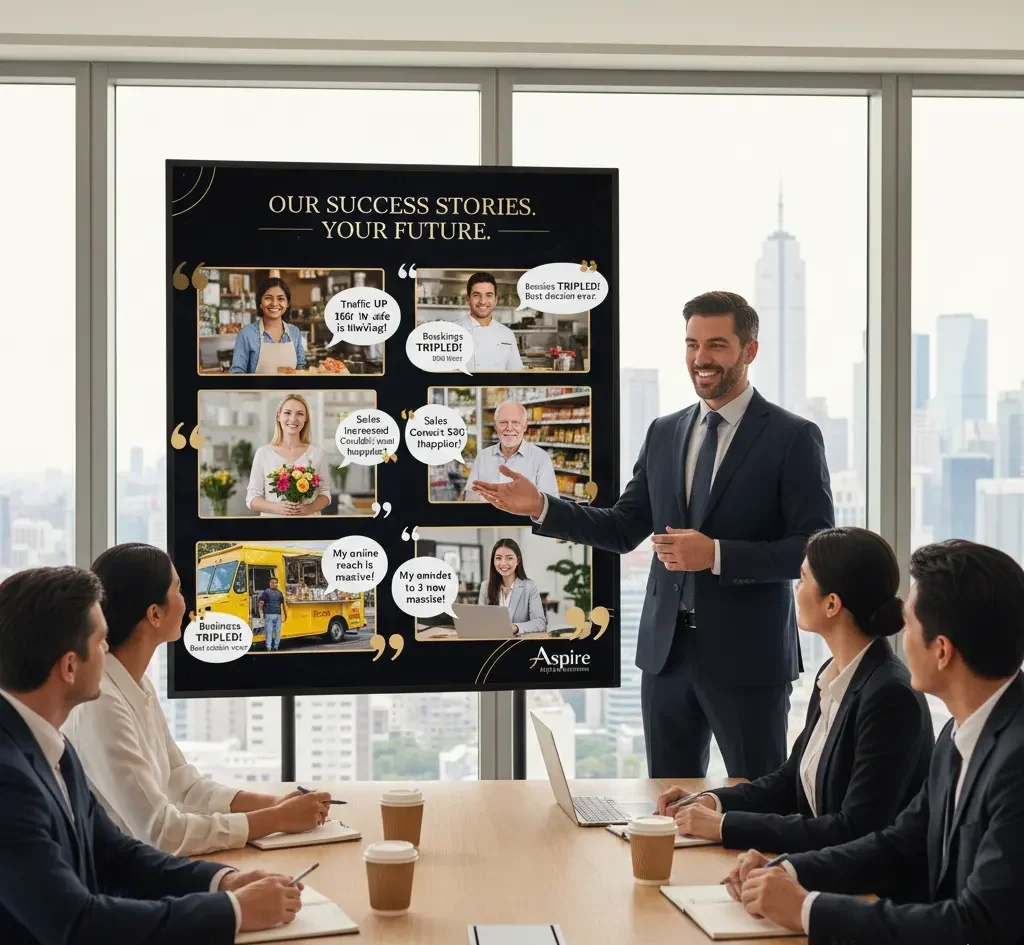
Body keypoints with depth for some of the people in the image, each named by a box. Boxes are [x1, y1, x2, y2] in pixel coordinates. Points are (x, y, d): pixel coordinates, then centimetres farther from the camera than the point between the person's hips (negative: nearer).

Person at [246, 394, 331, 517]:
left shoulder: (318, 452, -2)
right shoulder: (263, 453, -5)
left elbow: (324, 493, 3)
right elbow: (252, 498, -4)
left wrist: (310, 508, -16)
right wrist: (277, 508, -21)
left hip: (308, 516, 1)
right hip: (273, 516, -1)